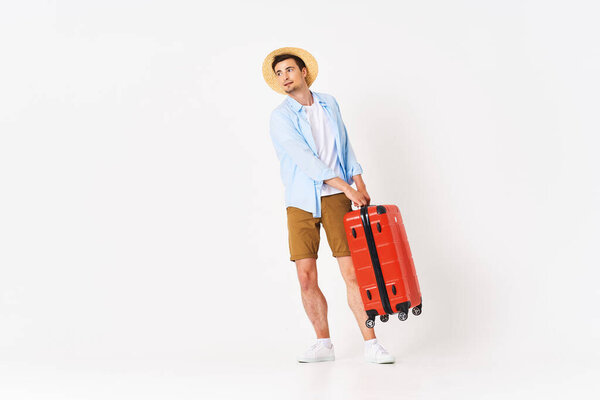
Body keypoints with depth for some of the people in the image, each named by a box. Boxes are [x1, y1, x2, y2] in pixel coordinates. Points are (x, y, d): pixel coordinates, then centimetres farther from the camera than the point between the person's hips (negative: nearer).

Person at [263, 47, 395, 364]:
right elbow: (304, 158, -13)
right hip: (300, 203, -1)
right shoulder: (281, 117, -2)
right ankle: (323, 344, 11)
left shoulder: (329, 103, 12)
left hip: (335, 199, 1)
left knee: (352, 273, -5)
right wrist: (346, 187, -18)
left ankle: (371, 345, -2)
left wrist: (360, 184, 5)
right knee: (306, 278, -3)